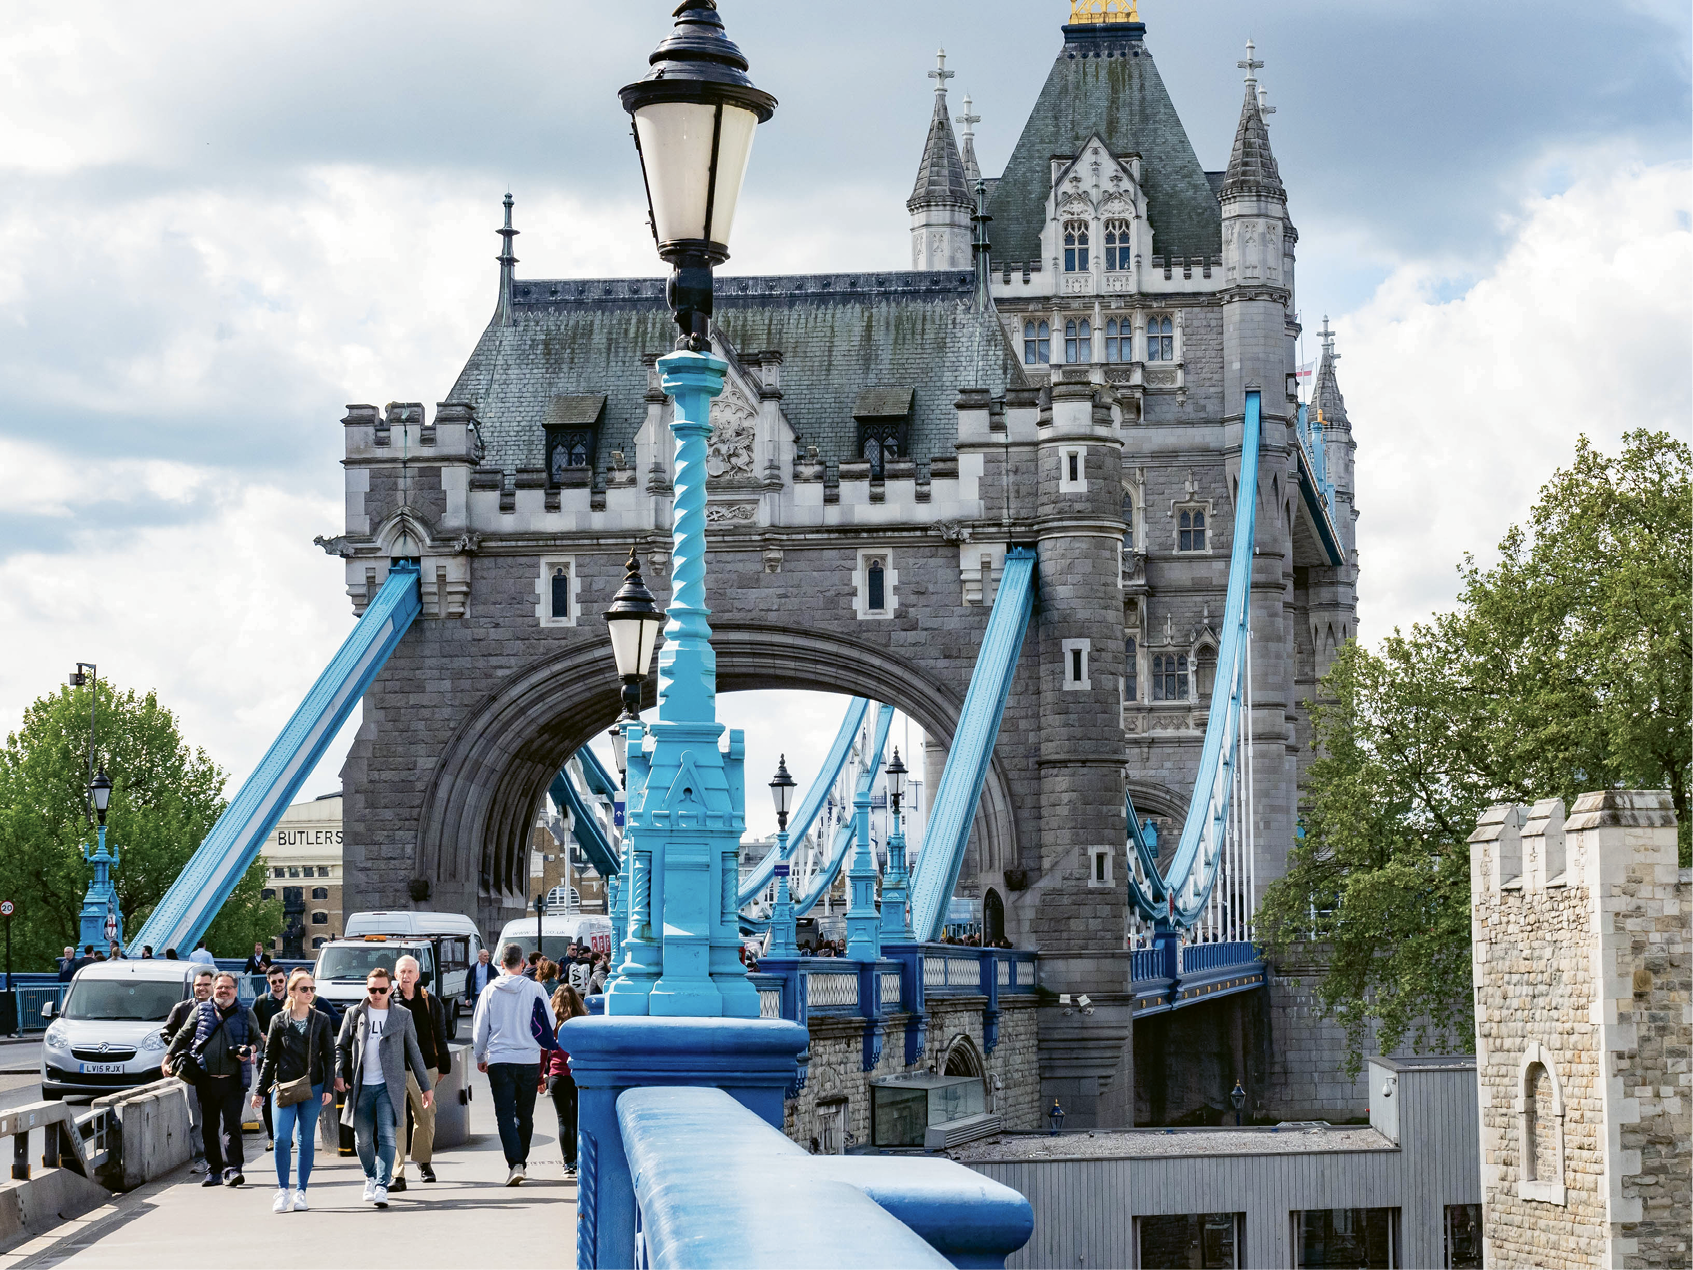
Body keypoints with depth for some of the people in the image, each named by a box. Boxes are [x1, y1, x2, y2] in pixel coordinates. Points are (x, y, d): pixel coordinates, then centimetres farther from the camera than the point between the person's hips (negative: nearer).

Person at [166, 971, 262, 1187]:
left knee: (232, 1126, -9)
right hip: (206, 1080, 2)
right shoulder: (201, 1011, 10)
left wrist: (251, 1049, -4)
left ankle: (232, 1169, -13)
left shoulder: (246, 1015, 9)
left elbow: (258, 1039, 17)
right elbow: (182, 1036, 18)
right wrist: (170, 1058, 14)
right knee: (208, 1127, 6)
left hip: (233, 1081, -2)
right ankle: (213, 1170, 13)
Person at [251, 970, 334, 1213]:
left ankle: (301, 1191, 11)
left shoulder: (321, 1020, 4)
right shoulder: (278, 1020, 3)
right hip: (283, 1086, 0)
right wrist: (259, 1090, 7)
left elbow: (329, 1056, 5)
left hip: (312, 1088, 1)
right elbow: (270, 1057, 9)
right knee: (282, 1138, -10)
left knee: (306, 1139, 3)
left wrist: (328, 1088, -4)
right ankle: (282, 1190, 1)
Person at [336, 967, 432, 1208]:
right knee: (363, 1139, 6)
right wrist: (338, 1074, -4)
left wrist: (426, 1086, 11)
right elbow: (341, 1047, 11)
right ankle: (371, 1177, 31)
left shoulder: (402, 1016, 6)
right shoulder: (354, 1014, 7)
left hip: (389, 1085, -1)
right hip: (360, 1086, 1)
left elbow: (414, 1052, 11)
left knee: (387, 1136, -13)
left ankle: (382, 1187, -14)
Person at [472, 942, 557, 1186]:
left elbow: (480, 1029, 5)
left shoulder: (490, 990, -1)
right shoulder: (534, 989, -3)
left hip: (498, 1060, -1)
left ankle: (515, 1163, -18)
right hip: (529, 1059, 1)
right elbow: (550, 1024, 2)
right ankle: (521, 1162, 22)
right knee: (525, 1114, 14)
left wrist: (480, 1058, 17)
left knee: (505, 1114, -2)